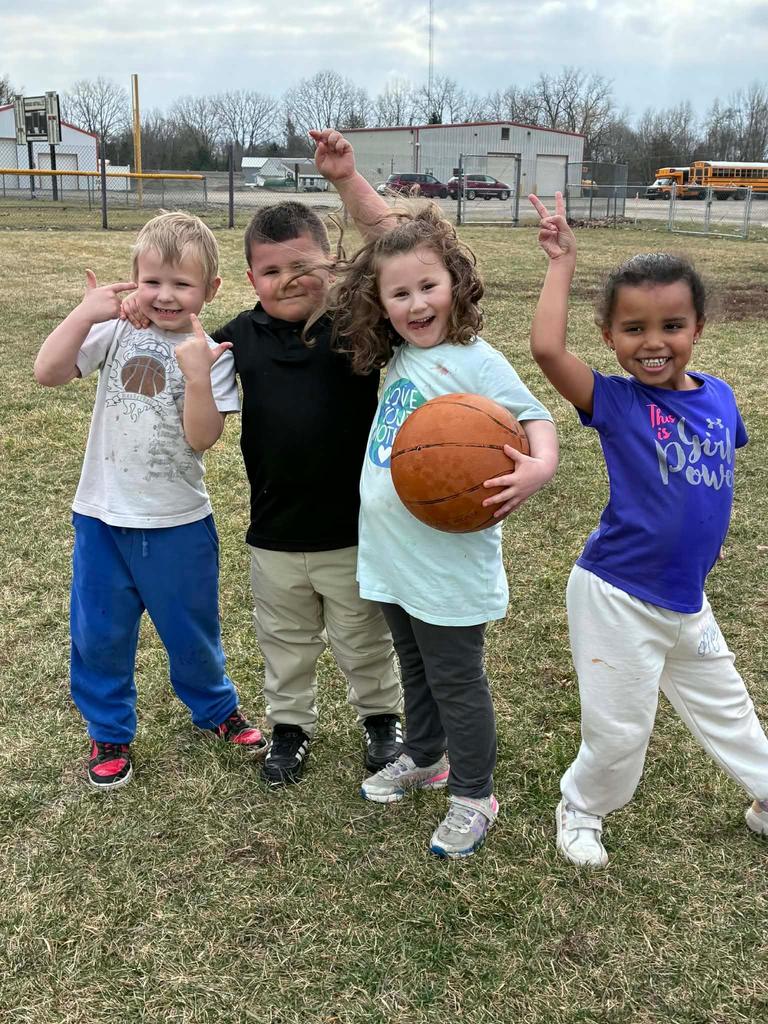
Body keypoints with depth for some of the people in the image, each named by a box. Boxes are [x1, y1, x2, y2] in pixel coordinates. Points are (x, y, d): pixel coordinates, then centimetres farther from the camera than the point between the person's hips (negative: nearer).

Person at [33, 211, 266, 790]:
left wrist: (196, 374, -29)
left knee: (191, 630, 16)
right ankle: (109, 732, 34)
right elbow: (48, 373, -15)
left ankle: (215, 708, 43)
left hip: (178, 523, -1)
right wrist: (85, 313, -23)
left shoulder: (211, 354, -8)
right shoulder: (117, 332, -4)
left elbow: (202, 437, -18)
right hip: (103, 516, 2)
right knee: (99, 635, 13)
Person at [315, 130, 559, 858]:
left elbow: (535, 420, -21)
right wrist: (346, 180, 2)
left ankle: (472, 797, 28)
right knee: (414, 669, 25)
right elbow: (389, 237, 9)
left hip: (447, 565, -7)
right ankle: (422, 757, 47)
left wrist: (538, 467, -42)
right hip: (389, 552, 7)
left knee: (456, 680, 9)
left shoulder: (476, 361, -16)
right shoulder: (399, 347, 3)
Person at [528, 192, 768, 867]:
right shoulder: (615, 401, -14)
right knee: (620, 730, 8)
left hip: (687, 600, 5)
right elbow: (547, 348, -31)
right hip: (619, 599, -5)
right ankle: (581, 811, 36)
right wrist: (563, 262, -22)